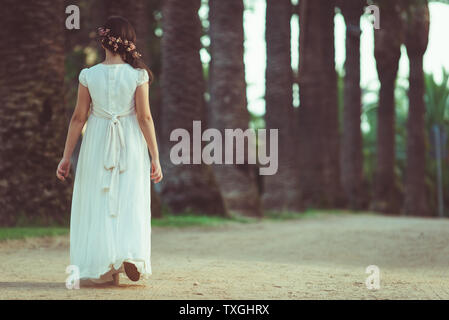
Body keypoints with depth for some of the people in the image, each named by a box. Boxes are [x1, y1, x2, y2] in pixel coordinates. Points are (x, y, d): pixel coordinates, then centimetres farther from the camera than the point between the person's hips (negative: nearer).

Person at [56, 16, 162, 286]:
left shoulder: (89, 75, -4)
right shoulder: (137, 74, -6)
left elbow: (79, 118, -1)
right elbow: (145, 118, -7)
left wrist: (66, 157, 6)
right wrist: (155, 157, -2)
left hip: (97, 146, 0)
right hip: (131, 146, 0)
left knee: (98, 206, 7)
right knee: (131, 204, 9)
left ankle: (104, 269, 6)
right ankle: (132, 254, -7)